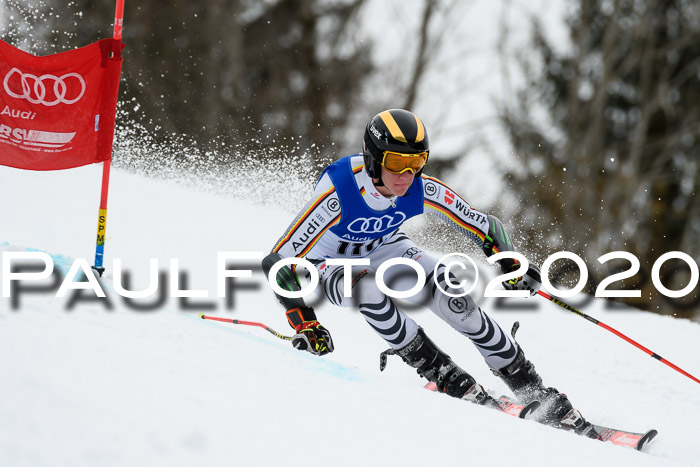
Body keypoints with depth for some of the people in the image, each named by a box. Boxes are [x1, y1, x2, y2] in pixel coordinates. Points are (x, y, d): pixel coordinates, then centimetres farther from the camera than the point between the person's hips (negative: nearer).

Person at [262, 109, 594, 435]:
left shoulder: (423, 191, -26)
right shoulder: (336, 195, -39)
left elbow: (485, 226, -15)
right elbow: (278, 262, -36)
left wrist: (512, 266, -34)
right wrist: (304, 325, -42)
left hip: (385, 249, 3)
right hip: (333, 263, -3)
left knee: (449, 292, -22)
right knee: (368, 289, -37)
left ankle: (530, 388, -11)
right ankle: (447, 377, -23)